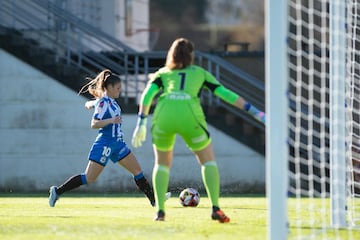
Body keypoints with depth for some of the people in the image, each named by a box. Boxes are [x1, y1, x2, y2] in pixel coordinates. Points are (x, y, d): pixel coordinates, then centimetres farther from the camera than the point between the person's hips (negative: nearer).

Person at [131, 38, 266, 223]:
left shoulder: (162, 74, 26)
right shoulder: (200, 73, 26)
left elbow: (147, 95, 9)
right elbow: (226, 94, 20)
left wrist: (141, 124, 8)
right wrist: (256, 113, 21)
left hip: (162, 116, 1)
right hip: (189, 115, -1)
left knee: (162, 163, 21)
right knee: (208, 160, 15)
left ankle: (160, 210, 11)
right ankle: (216, 208, 2)